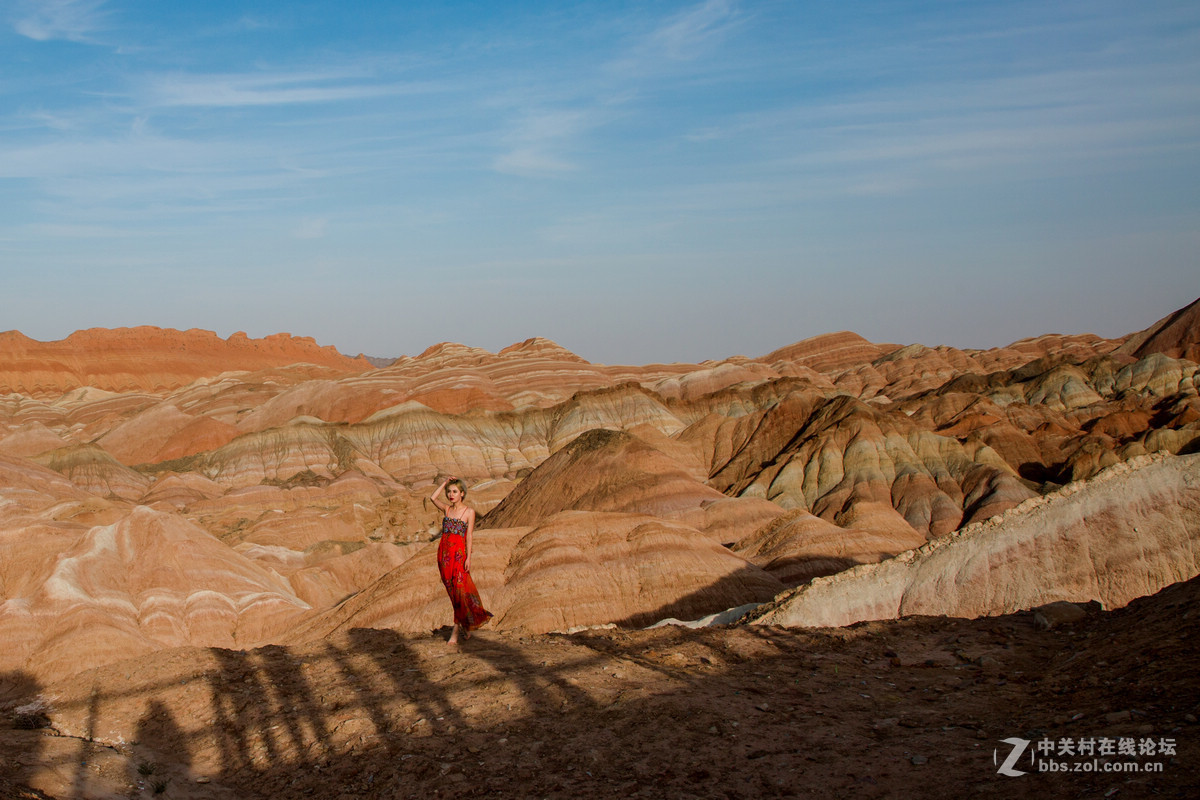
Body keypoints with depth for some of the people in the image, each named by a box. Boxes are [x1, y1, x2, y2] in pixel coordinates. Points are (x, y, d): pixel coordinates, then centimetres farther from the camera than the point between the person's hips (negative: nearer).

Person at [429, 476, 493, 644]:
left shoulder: (469, 512, -1)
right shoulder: (447, 509, 11)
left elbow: (469, 536, -5)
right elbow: (433, 497, -5)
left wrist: (468, 558, -10)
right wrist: (445, 482, -1)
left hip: (459, 553, -5)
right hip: (444, 552, 5)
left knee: (460, 589, -8)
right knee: (452, 591, 10)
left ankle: (456, 630, -5)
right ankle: (466, 625, 24)